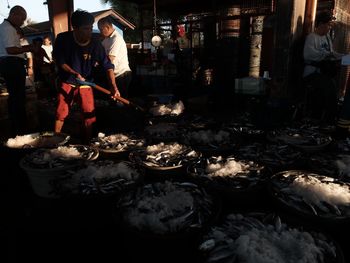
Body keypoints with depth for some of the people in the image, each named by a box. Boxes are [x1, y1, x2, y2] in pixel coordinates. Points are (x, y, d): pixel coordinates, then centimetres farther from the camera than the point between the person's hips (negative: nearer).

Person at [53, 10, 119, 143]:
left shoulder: (95, 43, -17)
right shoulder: (63, 39, -16)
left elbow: (107, 65, -18)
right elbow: (59, 61, -10)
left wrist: (113, 86, -31)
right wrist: (74, 73, -25)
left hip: (85, 84, 1)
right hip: (67, 82, 0)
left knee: (89, 113, -2)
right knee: (61, 113, 0)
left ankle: (87, 142, 13)